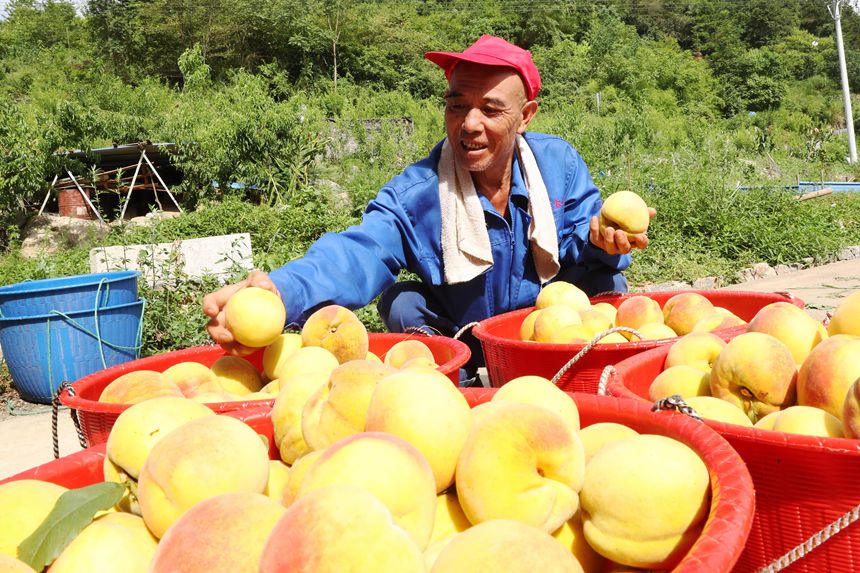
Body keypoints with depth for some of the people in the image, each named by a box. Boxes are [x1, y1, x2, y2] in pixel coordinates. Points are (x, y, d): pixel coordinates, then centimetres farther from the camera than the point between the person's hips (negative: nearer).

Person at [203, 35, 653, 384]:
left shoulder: (559, 164, -11)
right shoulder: (415, 194, -20)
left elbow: (580, 241, -10)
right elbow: (358, 254, -36)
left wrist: (599, 239, -38)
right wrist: (281, 291, -57)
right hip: (460, 355, -1)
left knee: (603, 279, -21)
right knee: (403, 304, -24)